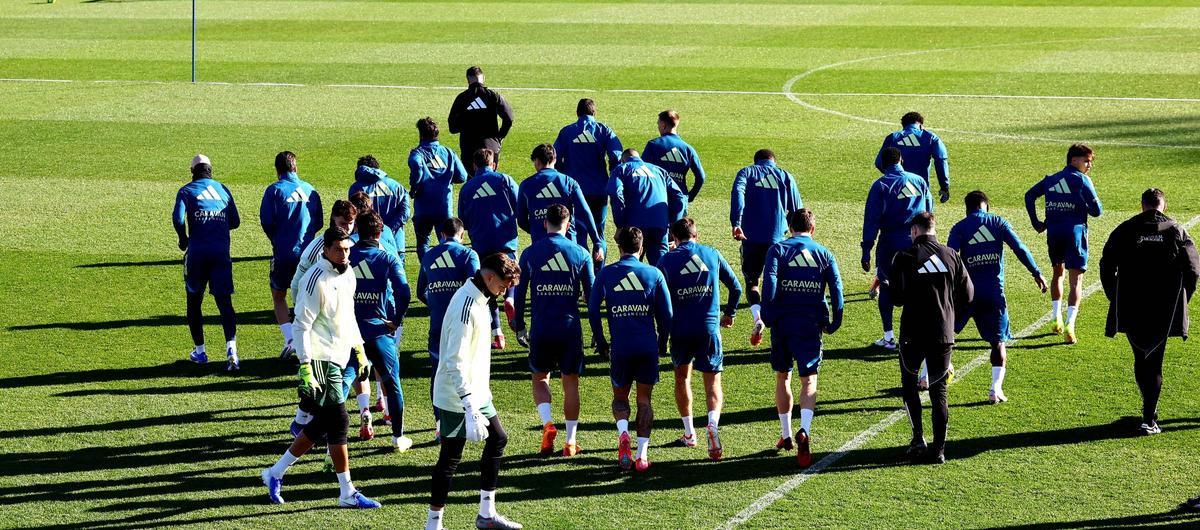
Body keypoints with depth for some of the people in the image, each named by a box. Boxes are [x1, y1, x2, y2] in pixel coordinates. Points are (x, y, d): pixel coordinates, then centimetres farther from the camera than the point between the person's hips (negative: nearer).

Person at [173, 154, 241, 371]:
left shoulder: (186, 191, 3)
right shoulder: (222, 189, 13)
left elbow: (178, 218, -13)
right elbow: (235, 222, 13)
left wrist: (183, 239, 3)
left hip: (197, 253, -2)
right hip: (222, 253, 2)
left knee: (194, 301, 15)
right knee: (224, 302, -3)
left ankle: (200, 351, 19)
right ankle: (231, 347, -24)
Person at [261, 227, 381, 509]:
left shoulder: (347, 275, 11)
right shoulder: (316, 281, -16)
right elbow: (301, 325, -16)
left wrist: (358, 348, 22)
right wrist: (305, 366, -20)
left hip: (337, 359, 9)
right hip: (320, 359, -9)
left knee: (321, 425, 11)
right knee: (338, 422, -7)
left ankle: (276, 473, 22)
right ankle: (348, 493, -1)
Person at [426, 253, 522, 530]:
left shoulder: (478, 299, 7)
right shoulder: (466, 308, -25)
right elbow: (455, 362, -29)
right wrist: (470, 408, -33)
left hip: (476, 392, 10)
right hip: (456, 398, -10)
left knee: (497, 439, 16)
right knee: (451, 456, -2)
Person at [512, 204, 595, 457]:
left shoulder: (530, 254, -1)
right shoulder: (580, 254, 0)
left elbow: (519, 294, 1)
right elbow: (592, 294, 4)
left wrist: (520, 328, 12)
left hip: (541, 330, 0)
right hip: (571, 329, 0)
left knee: (540, 378, 17)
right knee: (570, 383, 11)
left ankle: (547, 423, -7)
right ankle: (570, 442, 11)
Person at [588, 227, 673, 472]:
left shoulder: (605, 274, 1)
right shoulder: (654, 274, 1)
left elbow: (593, 311, 1)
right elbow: (666, 314, 3)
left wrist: (600, 343, 13)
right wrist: (662, 344, 18)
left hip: (620, 348, 0)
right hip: (648, 347, 0)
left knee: (620, 396, 17)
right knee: (644, 399, 11)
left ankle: (623, 433, -14)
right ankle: (642, 455, 1)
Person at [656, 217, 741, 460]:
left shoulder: (667, 260, -1)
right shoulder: (713, 255, 7)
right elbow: (736, 287, 13)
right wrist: (729, 313, 29)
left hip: (680, 329, -1)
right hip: (709, 328, 1)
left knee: (682, 377, 21)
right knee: (713, 382, 4)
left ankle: (689, 433, 25)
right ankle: (713, 424, -24)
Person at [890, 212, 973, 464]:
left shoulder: (905, 257, -8)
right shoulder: (951, 255, 2)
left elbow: (897, 297, -14)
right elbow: (967, 294, 4)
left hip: (913, 333, -2)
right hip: (944, 334, 2)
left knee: (909, 384, 17)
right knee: (939, 391, 8)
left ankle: (918, 438, 7)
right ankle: (938, 449, 5)